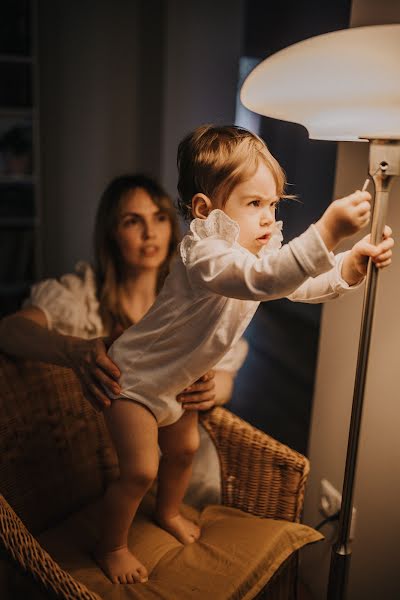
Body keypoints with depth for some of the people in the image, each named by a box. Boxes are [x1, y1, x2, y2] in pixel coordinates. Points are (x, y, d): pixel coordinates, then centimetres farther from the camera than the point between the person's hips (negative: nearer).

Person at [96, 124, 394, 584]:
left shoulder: (261, 250, -5)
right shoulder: (204, 254, -35)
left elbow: (306, 285, -5)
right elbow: (264, 279, -52)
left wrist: (353, 263, -23)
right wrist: (328, 230, -59)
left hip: (173, 380, 9)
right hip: (134, 375, -9)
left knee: (184, 448, 23)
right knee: (140, 470, -5)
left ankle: (168, 512, 51)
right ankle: (110, 547, 23)